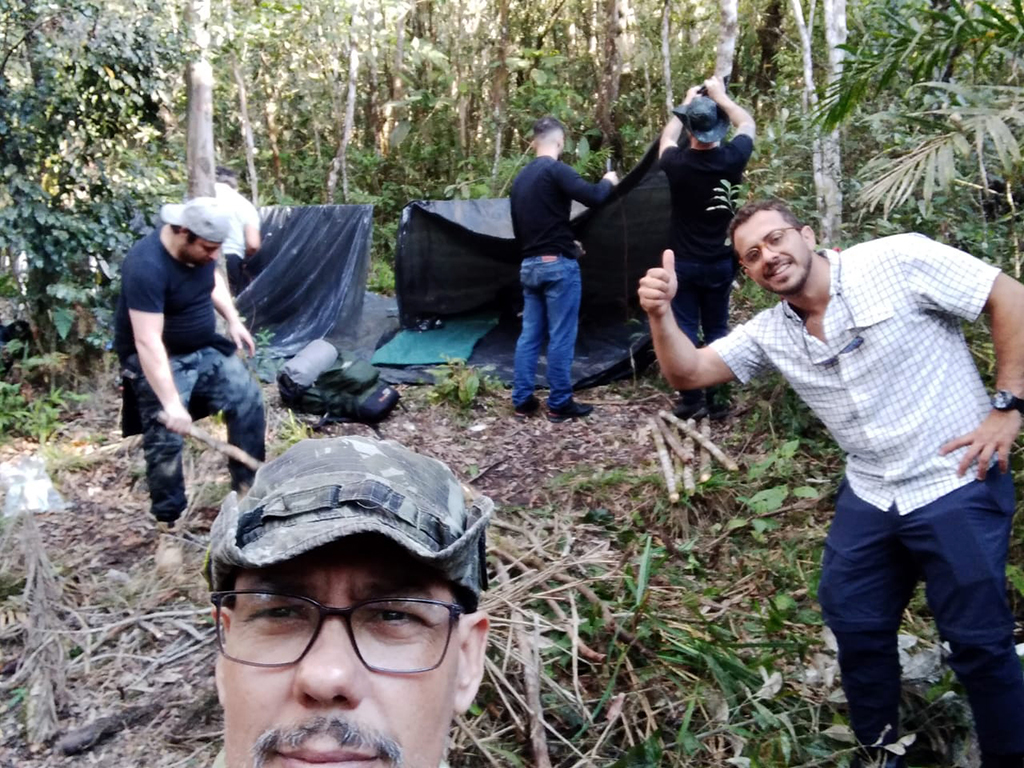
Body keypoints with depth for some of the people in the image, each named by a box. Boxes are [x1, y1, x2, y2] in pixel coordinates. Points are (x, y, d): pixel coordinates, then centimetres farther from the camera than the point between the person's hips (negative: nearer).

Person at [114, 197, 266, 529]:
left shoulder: (199, 247, -9)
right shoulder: (147, 267, -32)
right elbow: (148, 343, -37)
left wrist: (232, 319, 3)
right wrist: (171, 403, -41)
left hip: (205, 347, 7)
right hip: (159, 358, -7)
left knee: (248, 399, 3)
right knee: (166, 438, -13)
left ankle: (248, 484, 17)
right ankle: (169, 519, 5)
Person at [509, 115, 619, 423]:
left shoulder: (520, 178, 14)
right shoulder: (555, 170, -11)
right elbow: (592, 197, -21)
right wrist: (608, 181, 1)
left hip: (529, 266, 8)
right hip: (558, 265, -8)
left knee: (529, 335, 11)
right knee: (561, 337, -1)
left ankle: (522, 401, 14)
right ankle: (559, 404, 4)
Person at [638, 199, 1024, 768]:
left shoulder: (897, 261, -13)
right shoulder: (770, 333, 5)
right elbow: (689, 373, 1)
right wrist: (661, 313, -17)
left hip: (957, 486, -6)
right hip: (869, 498, 6)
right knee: (856, 629, 13)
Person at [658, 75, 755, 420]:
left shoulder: (677, 163, -14)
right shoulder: (732, 159, -12)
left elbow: (667, 137, 11)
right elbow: (747, 123, 10)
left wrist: (688, 102, 23)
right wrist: (720, 96, 19)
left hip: (683, 262, -1)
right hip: (720, 262, 2)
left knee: (684, 331, 4)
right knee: (717, 330, 10)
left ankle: (691, 400, 6)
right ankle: (717, 399, 12)